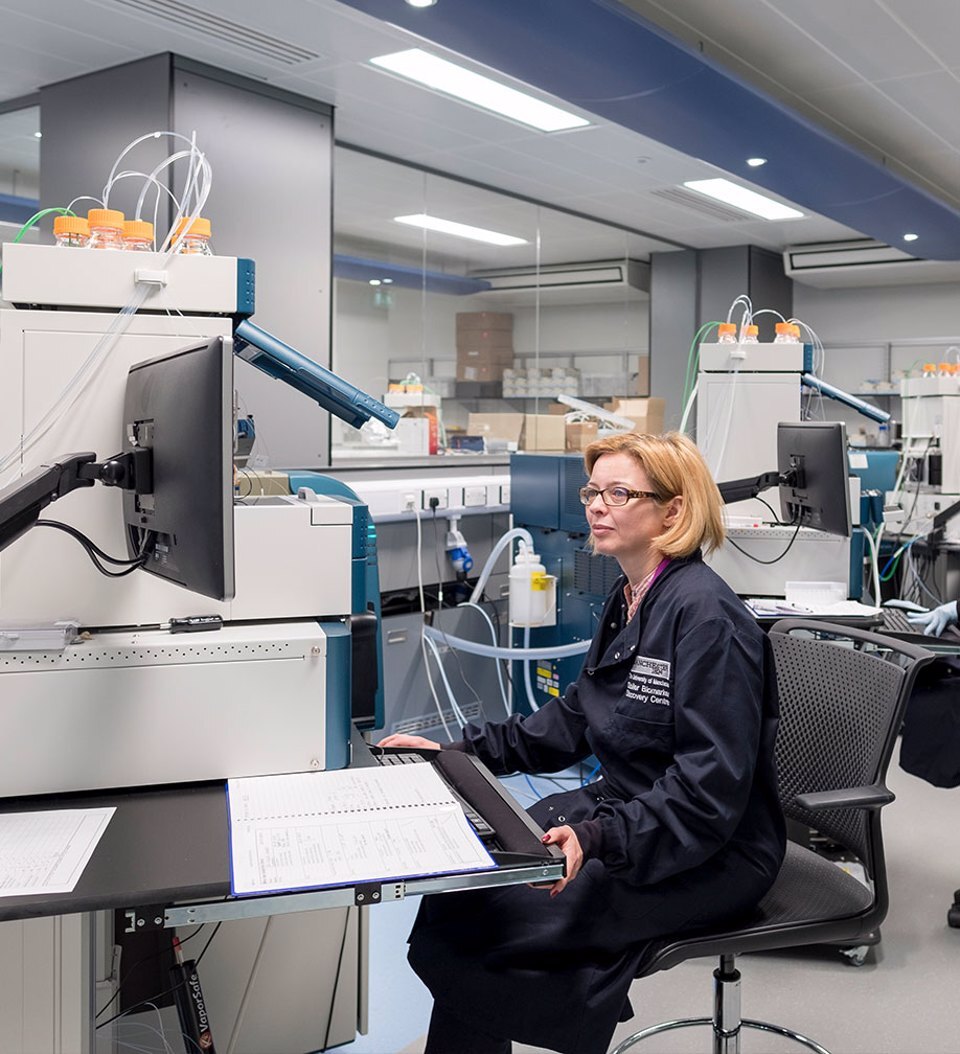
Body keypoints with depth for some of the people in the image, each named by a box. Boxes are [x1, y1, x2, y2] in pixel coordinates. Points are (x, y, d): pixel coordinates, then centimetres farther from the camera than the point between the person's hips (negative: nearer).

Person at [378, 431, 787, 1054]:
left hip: (711, 853, -9)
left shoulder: (706, 615, -20)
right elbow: (576, 719, 17)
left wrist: (598, 838, -34)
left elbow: (711, 789, -24)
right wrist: (462, 753, 9)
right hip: (625, 809, 9)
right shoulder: (629, 600, 10)